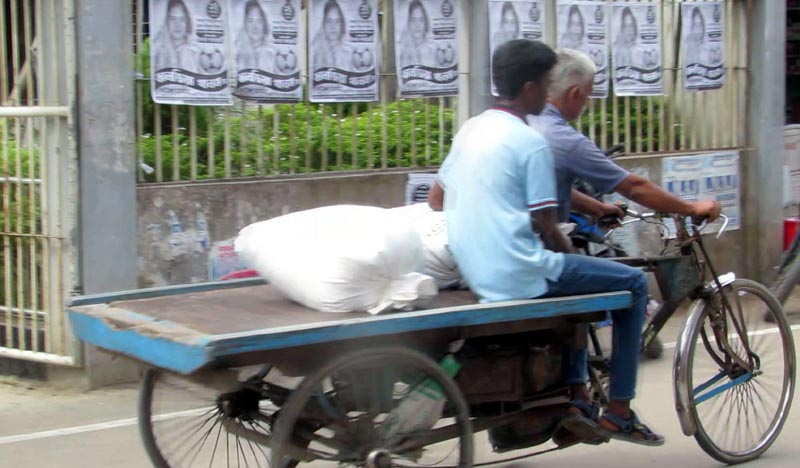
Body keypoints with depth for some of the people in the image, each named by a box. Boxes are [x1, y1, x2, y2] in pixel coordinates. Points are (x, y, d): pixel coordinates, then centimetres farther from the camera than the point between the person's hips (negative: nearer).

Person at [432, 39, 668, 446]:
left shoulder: (470, 130, 10)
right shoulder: (530, 142, -14)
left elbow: (435, 198, 18)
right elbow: (547, 228, -13)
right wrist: (570, 254, 7)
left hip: (477, 273, 9)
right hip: (521, 276, -9)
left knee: (574, 277, 33)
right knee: (633, 283, 6)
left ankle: (577, 395, 27)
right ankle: (618, 411, 9)